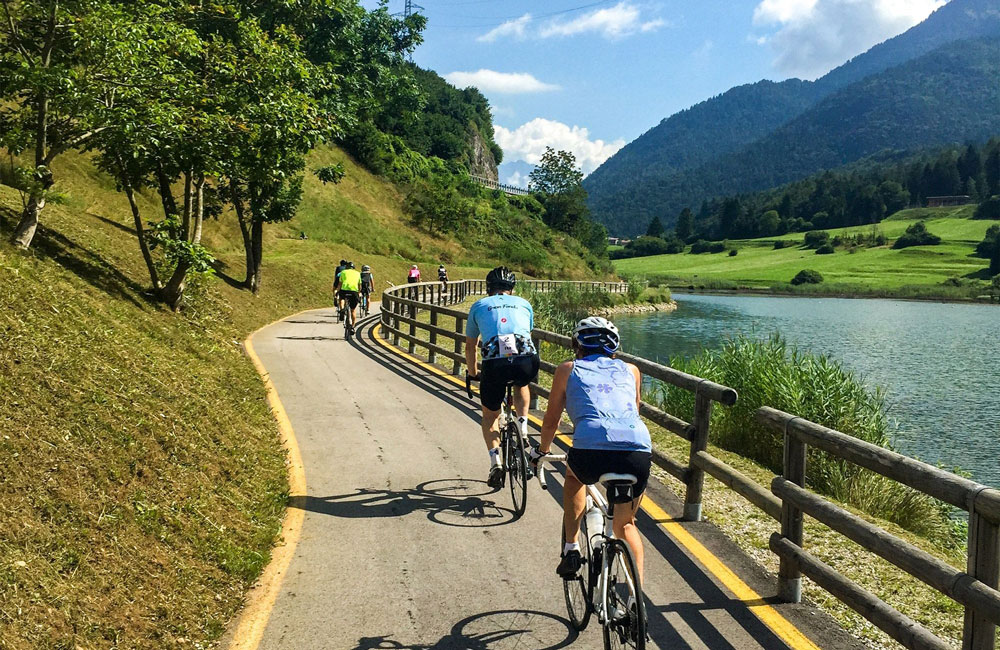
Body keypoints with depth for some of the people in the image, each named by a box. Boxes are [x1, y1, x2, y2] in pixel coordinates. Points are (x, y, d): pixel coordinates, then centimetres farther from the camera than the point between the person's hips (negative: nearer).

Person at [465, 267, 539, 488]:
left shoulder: (479, 306, 24)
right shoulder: (524, 304, 27)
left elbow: (470, 347, 29)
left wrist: (472, 373, 44)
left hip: (495, 364, -1)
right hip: (526, 361, 1)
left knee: (490, 415, 22)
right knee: (522, 385, 39)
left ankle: (495, 459, 3)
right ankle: (523, 425, 19)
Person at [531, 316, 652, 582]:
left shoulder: (568, 370, 21)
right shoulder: (630, 370, 28)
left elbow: (551, 421, 27)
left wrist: (541, 451, 46)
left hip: (591, 453, -2)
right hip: (639, 454, 2)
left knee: (574, 474, 36)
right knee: (625, 524, 28)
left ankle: (571, 549, 26)